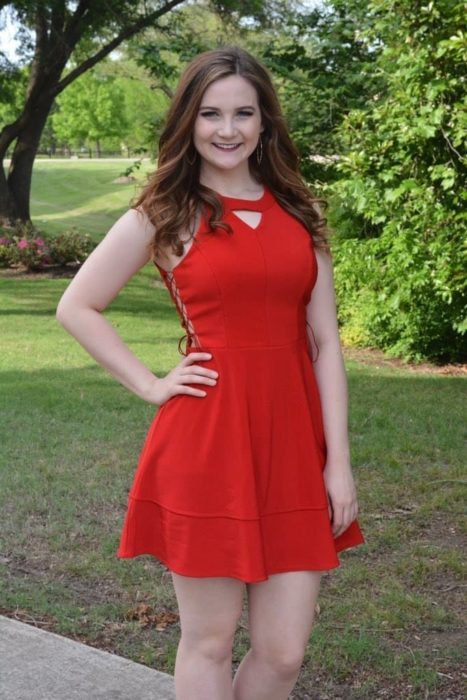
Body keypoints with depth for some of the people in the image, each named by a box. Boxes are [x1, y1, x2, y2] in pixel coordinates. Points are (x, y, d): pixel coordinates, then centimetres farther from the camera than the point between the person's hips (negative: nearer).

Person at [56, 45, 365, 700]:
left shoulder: (300, 214, 11)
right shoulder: (163, 215, 2)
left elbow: (325, 343, 7)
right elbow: (76, 308, 7)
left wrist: (340, 462, 2)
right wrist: (151, 384, 0)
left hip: (294, 445, 3)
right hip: (206, 446, -3)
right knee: (210, 643, 7)